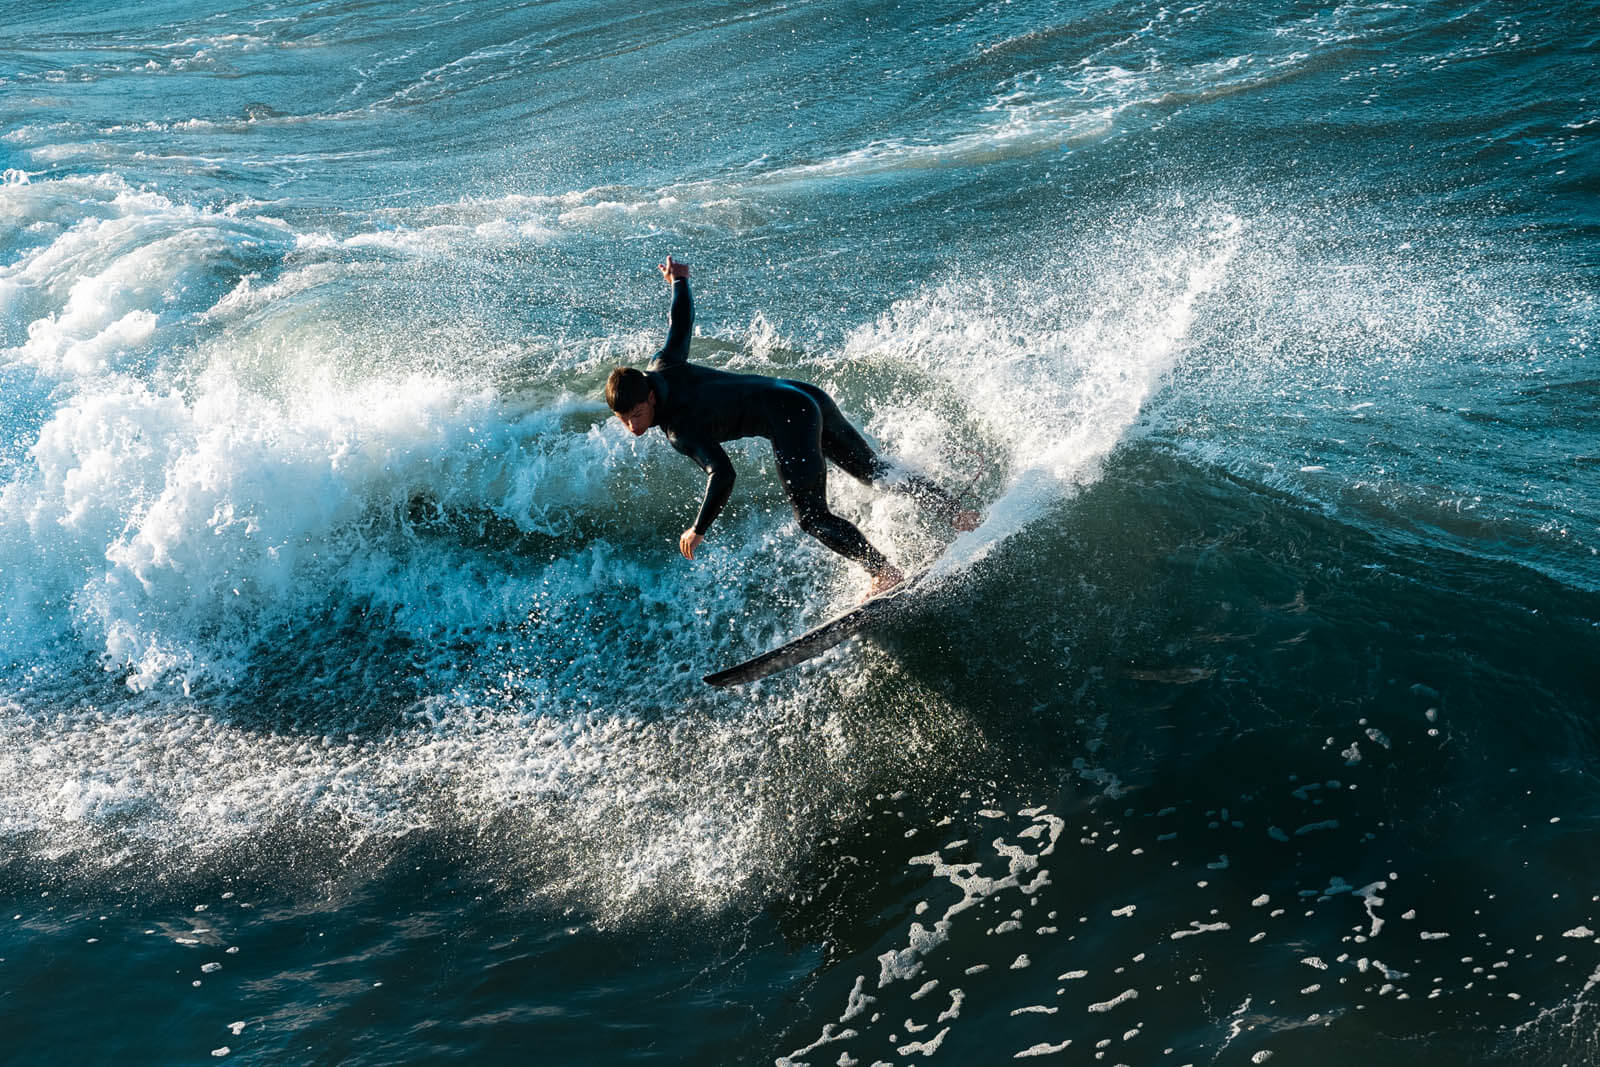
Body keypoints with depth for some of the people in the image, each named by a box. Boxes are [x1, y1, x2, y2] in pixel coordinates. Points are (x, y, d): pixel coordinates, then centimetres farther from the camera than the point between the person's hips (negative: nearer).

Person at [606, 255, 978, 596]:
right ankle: (957, 513, 20)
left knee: (813, 517, -1)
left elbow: (722, 475, -27)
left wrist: (698, 529, -17)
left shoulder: (679, 430, -21)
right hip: (808, 397, 9)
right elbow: (682, 319, 16)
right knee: (875, 471, 18)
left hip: (790, 421, -9)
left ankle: (886, 573, -2)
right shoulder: (662, 369, 1)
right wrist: (679, 281, 36)